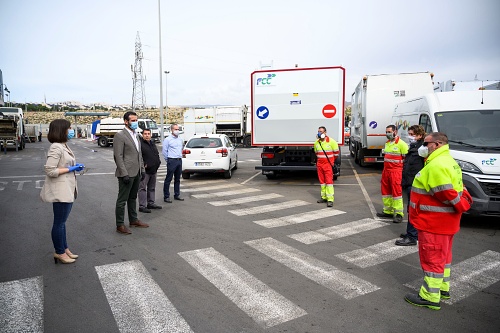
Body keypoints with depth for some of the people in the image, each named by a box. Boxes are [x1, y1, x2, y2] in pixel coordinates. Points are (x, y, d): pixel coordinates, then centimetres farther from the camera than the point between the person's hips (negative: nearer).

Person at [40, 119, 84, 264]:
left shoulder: (64, 146, 11)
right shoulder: (56, 147, -18)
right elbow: (50, 171, -23)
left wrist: (75, 166, 4)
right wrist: (70, 169, -17)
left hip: (68, 190, 10)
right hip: (60, 191, -10)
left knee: (62, 221, 18)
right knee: (59, 223, 4)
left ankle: (64, 249, 29)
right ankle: (59, 252, 18)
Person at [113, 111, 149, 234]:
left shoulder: (135, 135, 15)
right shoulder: (119, 136, -11)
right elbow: (118, 157, -16)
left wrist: (142, 169, 14)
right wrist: (124, 174, -20)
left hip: (136, 173, 8)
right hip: (127, 174, -8)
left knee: (132, 198, 18)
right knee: (122, 200, 0)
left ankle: (133, 220, 30)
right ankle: (120, 225, 9)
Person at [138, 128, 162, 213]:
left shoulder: (153, 144, 17)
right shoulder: (140, 144, -10)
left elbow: (157, 154, 27)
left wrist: (158, 163, 13)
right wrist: (143, 165, -19)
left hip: (153, 170, 9)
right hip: (145, 171, -8)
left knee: (152, 188, 15)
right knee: (143, 188, -5)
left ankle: (151, 203, 25)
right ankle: (142, 206, -2)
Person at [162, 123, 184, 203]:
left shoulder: (180, 139, 12)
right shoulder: (167, 139, -6)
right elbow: (164, 151, -4)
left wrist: (180, 156, 16)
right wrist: (168, 160, 1)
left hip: (179, 160, 6)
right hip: (172, 161, -6)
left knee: (177, 179, 12)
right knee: (168, 179, -3)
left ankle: (177, 195, 21)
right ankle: (166, 197, 1)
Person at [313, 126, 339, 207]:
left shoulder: (331, 141, -9)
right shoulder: (316, 142, 6)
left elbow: (336, 152, 3)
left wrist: (331, 160, 10)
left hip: (328, 164, -5)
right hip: (319, 164, 5)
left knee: (329, 181, -10)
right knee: (322, 181, 10)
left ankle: (330, 200, -11)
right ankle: (324, 197, 21)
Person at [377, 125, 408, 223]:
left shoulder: (401, 144, -12)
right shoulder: (387, 143, 15)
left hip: (396, 172, -8)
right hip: (386, 171, 8)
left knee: (397, 192, -7)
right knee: (386, 191, 13)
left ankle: (398, 214, -1)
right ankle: (388, 211, 24)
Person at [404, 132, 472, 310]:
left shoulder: (437, 165, -23)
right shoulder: (448, 161, 13)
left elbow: (446, 193, -26)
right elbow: (454, 190, 17)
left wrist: (460, 205, -12)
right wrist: (464, 200, 6)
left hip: (434, 223, -11)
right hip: (443, 222, 11)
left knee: (432, 259, -1)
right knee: (442, 256, 22)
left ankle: (430, 297, 9)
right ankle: (443, 288, 36)